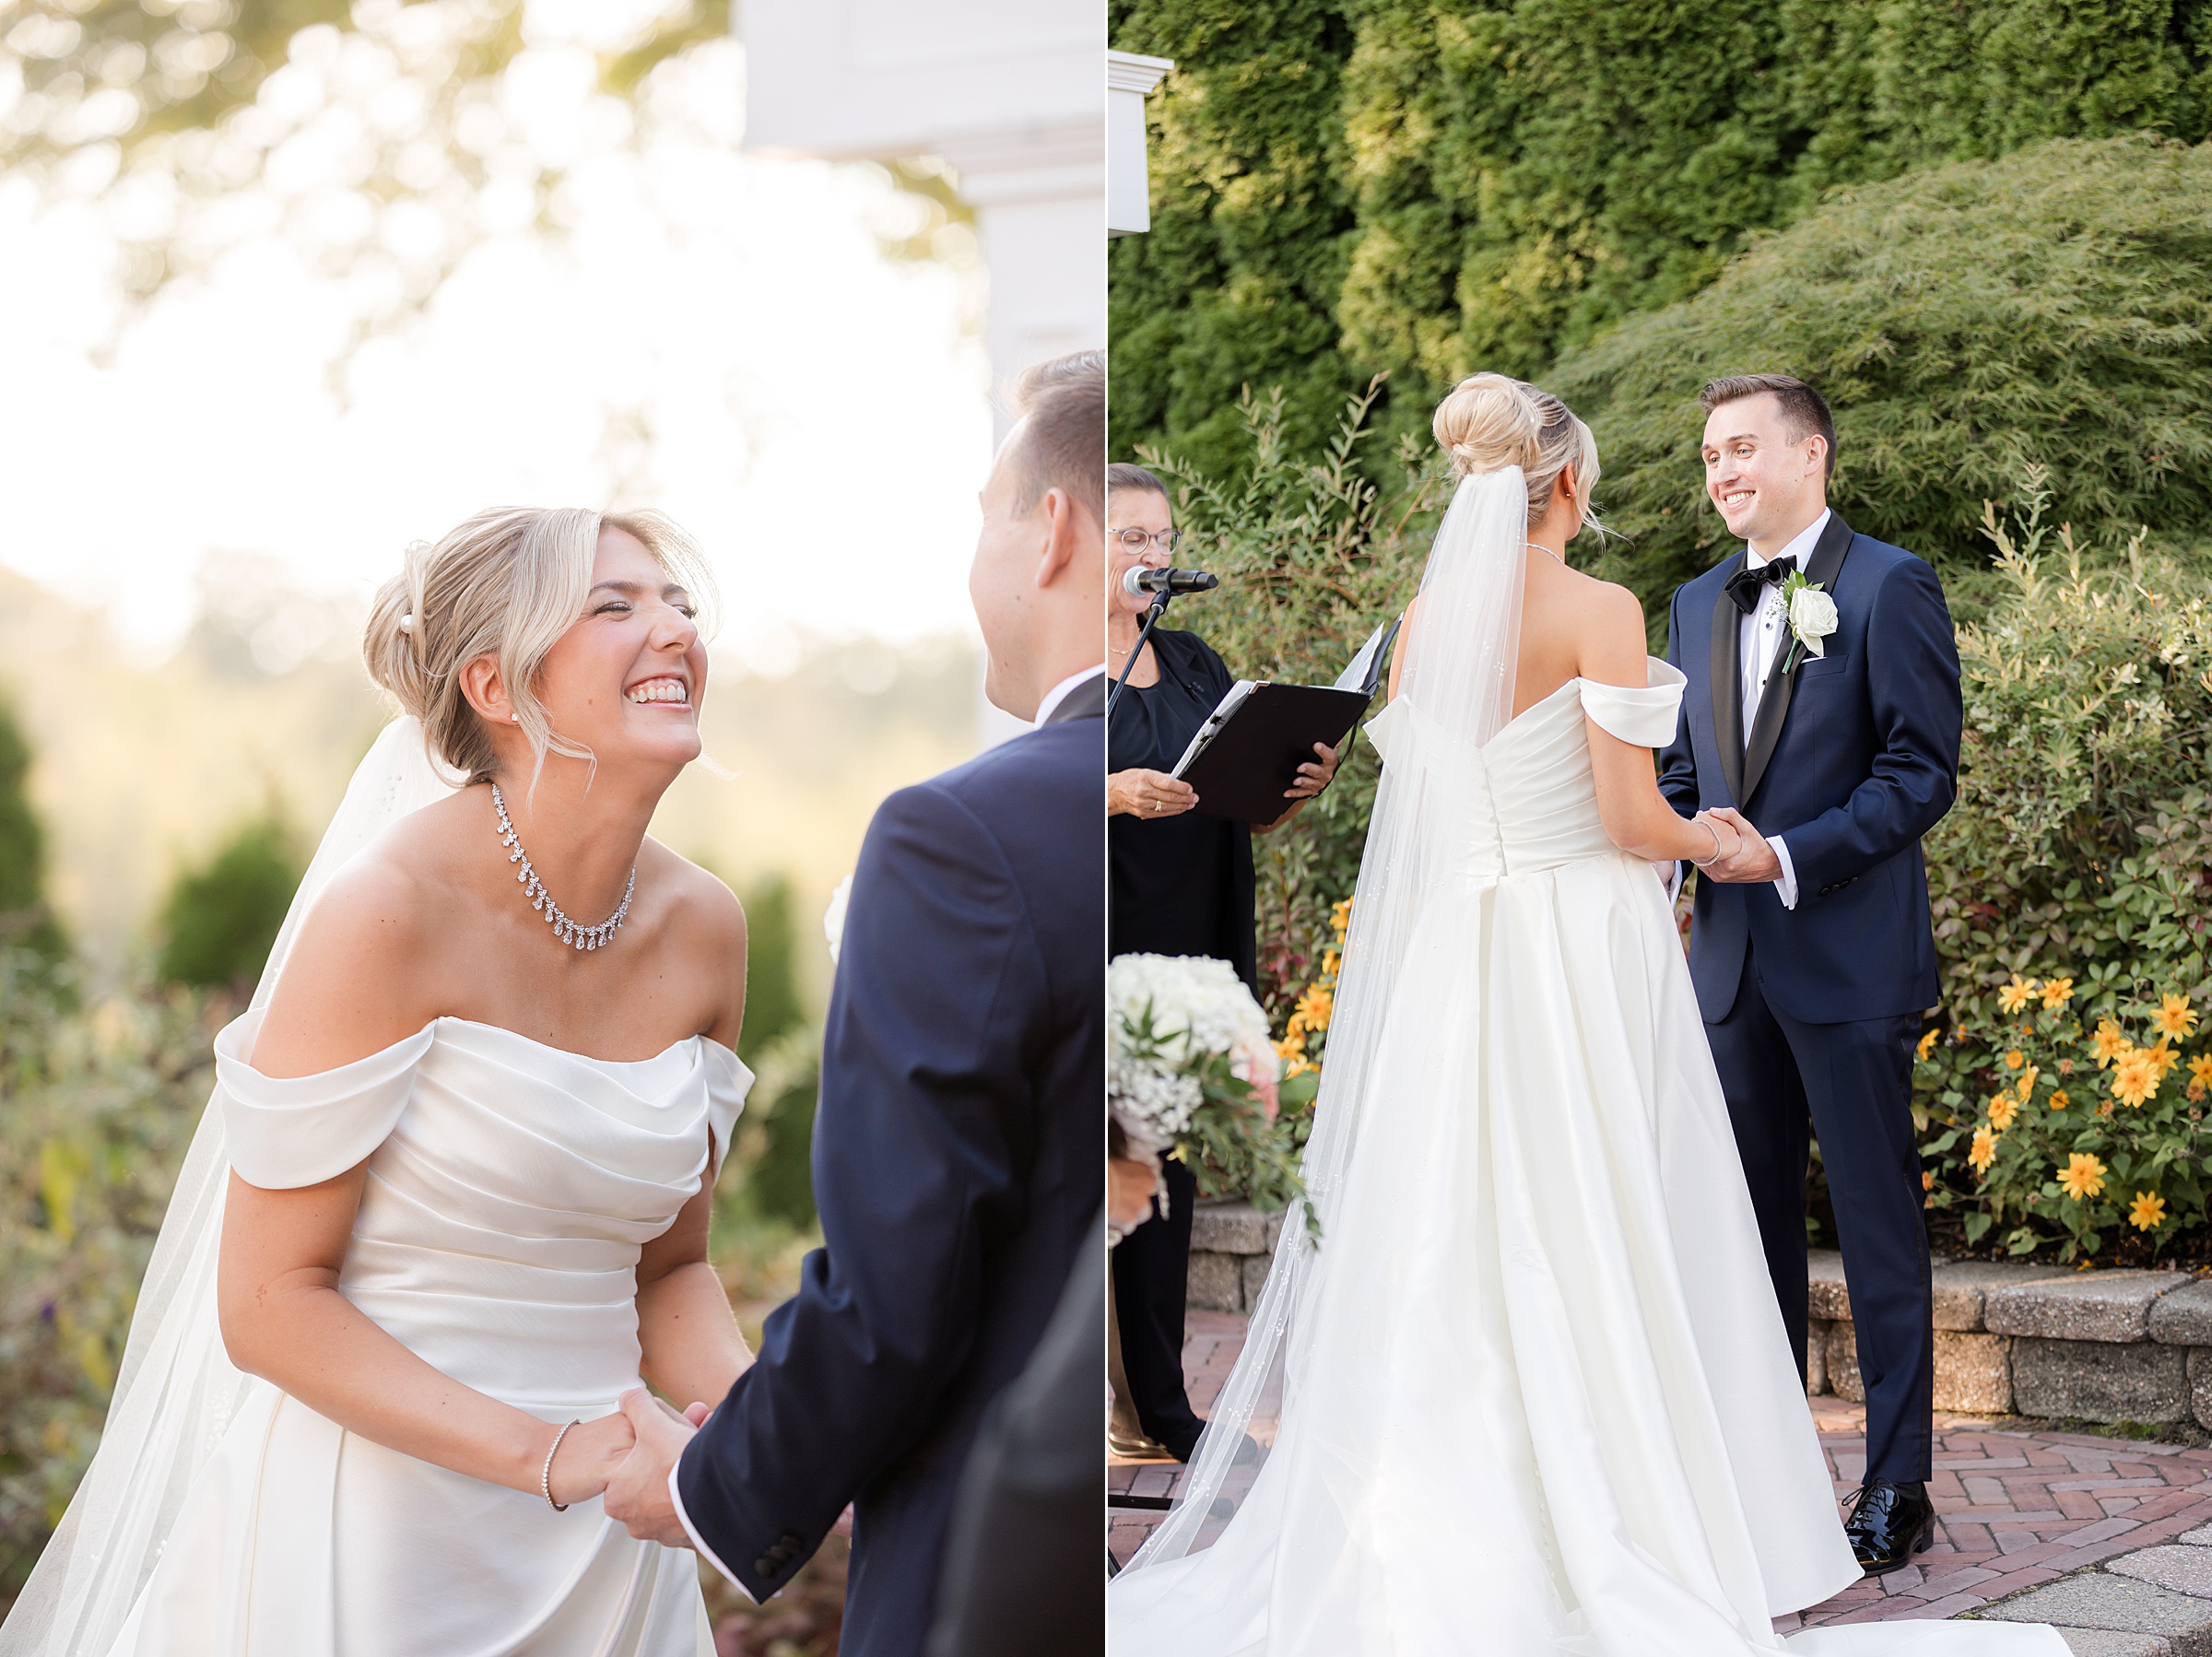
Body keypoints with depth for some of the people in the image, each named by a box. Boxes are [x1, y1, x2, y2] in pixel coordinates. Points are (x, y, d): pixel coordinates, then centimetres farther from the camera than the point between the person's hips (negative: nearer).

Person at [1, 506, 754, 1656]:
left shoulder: (703, 930, 0)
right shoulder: (386, 913, -17)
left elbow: (667, 1266, 9)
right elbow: (269, 1304, -15)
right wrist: (548, 1454, -22)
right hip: (370, 1511, -6)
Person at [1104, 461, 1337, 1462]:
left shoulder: (1196, 667, 15)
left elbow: (1250, 807, 17)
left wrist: (1298, 787, -5)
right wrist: (1118, 794, -26)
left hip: (1185, 958, 6)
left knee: (1167, 1179, 8)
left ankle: (1157, 1407, 14)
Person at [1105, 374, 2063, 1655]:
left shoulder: (1430, 614, 6)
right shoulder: (1599, 611, -11)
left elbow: (1421, 797, 11)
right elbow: (1632, 819, -14)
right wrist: (1715, 843, 7)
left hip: (1455, 957, 5)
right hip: (1588, 950, -5)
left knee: (1461, 1244, 9)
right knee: (1603, 1247, 2)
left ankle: (1446, 1553, 11)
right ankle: (1618, 1549, 7)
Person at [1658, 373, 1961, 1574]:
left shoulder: (1889, 586, -6)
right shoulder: (1697, 607, 15)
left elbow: (1922, 773, -11)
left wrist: (1789, 857, -19)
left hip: (1849, 964, -6)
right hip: (1732, 964, 6)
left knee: (1877, 1225, 0)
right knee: (1756, 1224, 12)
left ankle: (1897, 1489, 6)